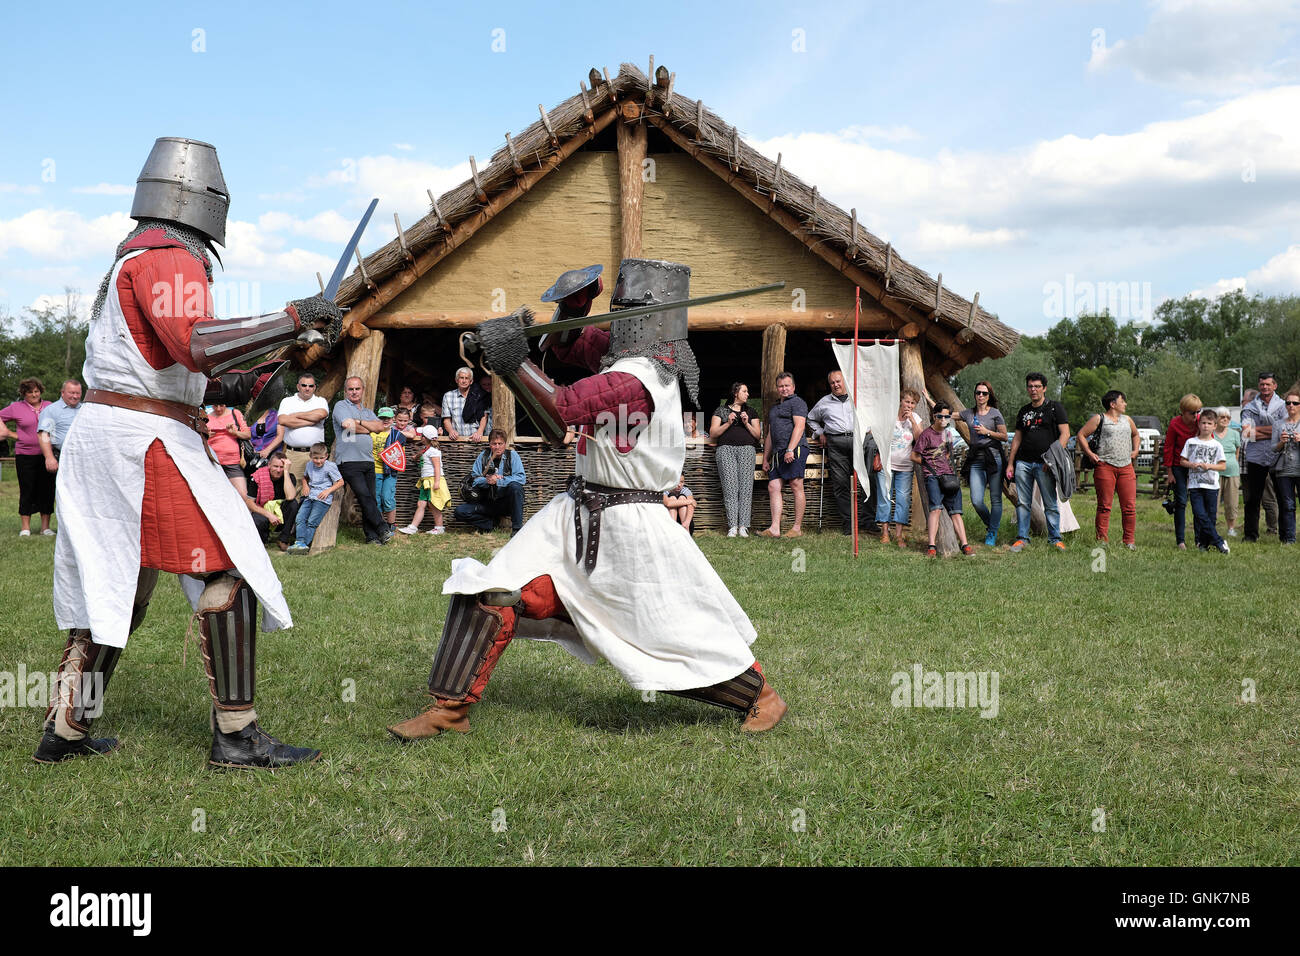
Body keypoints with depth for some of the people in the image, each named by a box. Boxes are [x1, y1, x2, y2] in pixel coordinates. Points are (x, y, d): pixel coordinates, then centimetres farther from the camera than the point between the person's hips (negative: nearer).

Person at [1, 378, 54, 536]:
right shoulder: (16, 407, 5)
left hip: (46, 455, 2)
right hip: (25, 456, -2)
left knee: (47, 490, 1)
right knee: (27, 490, -2)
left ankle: (45, 526, 8)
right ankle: (25, 527, 3)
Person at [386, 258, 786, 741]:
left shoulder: (639, 377, -24)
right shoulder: (626, 349, 5)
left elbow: (557, 412, -28)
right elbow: (566, 345, 18)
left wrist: (511, 359, -20)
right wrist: (573, 303, -1)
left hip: (628, 526, -9)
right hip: (576, 515, 9)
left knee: (677, 638, 1)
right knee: (489, 593, 1)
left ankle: (761, 695, 25)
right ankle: (450, 707, 11)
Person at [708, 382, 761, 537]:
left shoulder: (750, 412, 22)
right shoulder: (721, 410, 14)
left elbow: (757, 435, 16)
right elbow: (713, 434, 7)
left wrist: (747, 424, 1)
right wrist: (728, 423, -5)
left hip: (746, 449, 2)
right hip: (726, 448, -2)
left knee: (746, 487, -10)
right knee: (730, 488, -12)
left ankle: (743, 526, -13)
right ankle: (732, 526, -13)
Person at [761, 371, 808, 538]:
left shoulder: (797, 402, 3)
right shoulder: (773, 408, 29)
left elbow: (799, 426, -10)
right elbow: (770, 436, 31)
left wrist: (790, 450, -20)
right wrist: (765, 458, 24)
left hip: (795, 449, -8)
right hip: (778, 452, 8)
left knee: (796, 486, -9)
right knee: (773, 486, -4)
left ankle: (797, 528, -8)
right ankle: (774, 529, -10)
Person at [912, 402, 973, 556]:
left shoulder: (947, 433, 17)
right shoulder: (926, 435, -2)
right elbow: (914, 456, 1)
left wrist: (943, 462, 14)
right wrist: (929, 464, 4)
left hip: (949, 475, 6)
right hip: (932, 476, -6)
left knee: (955, 511, 1)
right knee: (936, 507, -22)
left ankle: (964, 545, 0)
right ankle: (931, 546, -26)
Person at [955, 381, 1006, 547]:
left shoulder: (995, 413, 2)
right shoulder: (968, 413, 12)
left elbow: (1004, 437, 2)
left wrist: (987, 432, -12)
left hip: (994, 458, -3)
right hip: (976, 460, 3)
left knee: (995, 499, -1)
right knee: (976, 501, -6)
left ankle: (992, 533, 10)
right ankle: (990, 525, 20)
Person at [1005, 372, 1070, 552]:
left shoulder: (1055, 408, 4)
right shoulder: (1023, 411, 18)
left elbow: (1065, 433, -3)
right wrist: (1010, 463, 13)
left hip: (1044, 463, -4)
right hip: (1023, 462, 4)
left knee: (1051, 504, -2)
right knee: (1022, 503, 4)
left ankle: (1055, 539, 6)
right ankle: (1022, 539, 9)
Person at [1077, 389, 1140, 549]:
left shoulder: (1127, 420, 21)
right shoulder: (1099, 419, 4)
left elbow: (1136, 435, 38)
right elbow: (1081, 435, 3)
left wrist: (1135, 450, 22)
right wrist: (1090, 454, -3)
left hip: (1126, 467, 5)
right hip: (1105, 466, -5)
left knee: (1129, 506, -1)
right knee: (1104, 505, -4)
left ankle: (1130, 541, 4)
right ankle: (1102, 540, 1)